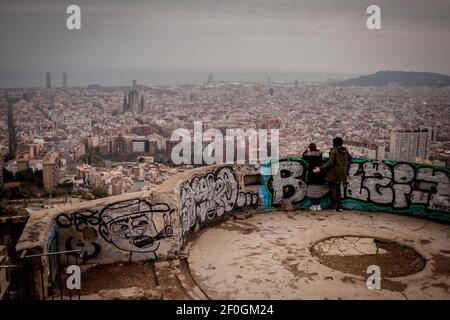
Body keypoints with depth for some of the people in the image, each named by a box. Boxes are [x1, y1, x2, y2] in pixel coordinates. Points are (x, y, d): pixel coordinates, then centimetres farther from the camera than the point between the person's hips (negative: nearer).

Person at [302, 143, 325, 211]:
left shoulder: (309, 155, -7)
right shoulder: (319, 153, 1)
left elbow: (303, 155, 13)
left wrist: (307, 150, 19)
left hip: (312, 174, -3)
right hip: (319, 174, 3)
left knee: (312, 190, 3)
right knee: (319, 190, 10)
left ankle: (314, 206, 4)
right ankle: (318, 205, 13)